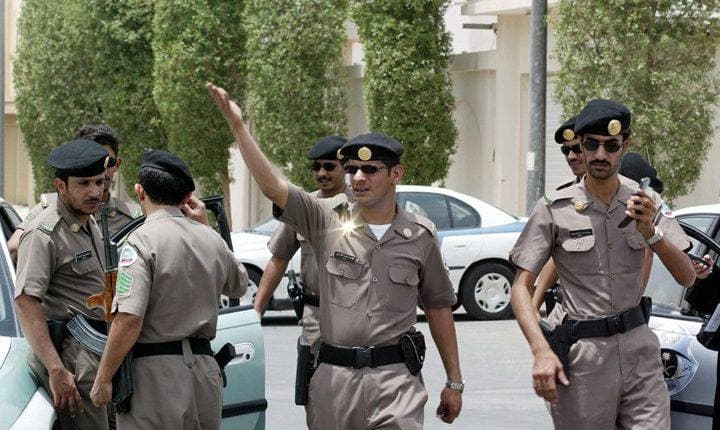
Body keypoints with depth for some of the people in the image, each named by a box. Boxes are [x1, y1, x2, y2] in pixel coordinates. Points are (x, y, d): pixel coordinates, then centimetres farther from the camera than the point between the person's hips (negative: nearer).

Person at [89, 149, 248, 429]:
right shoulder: (211, 239, 11)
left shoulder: (142, 241, -11)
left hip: (156, 375, -7)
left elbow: (128, 320, -20)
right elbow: (239, 286, 32)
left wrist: (103, 379, -13)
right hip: (205, 369, 7)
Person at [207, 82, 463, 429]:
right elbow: (272, 186, -8)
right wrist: (237, 126, -17)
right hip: (335, 377, 1)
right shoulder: (328, 221, 4)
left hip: (395, 377, -1)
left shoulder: (420, 236, 7)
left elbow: (439, 308, 14)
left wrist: (454, 382, 14)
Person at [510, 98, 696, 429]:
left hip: (638, 348, 3)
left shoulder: (645, 203, 8)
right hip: (581, 356, -2)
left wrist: (650, 232, -14)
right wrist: (541, 351, -17)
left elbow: (687, 278, 3)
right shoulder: (554, 209, -1)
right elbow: (521, 287, -4)